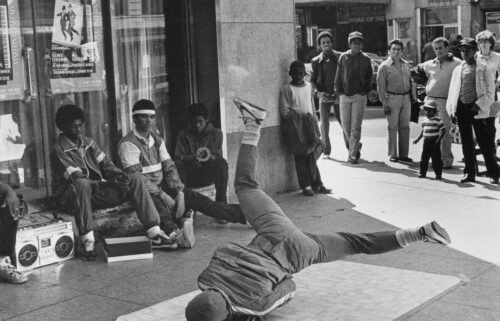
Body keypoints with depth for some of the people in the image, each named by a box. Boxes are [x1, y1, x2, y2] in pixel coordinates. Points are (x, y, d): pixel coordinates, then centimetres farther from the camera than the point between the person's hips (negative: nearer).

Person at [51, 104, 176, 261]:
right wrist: (111, 183, -28)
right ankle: (87, 243, -39)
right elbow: (77, 179, -20)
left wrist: (117, 174, -12)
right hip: (71, 198, -7)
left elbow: (105, 163, 13)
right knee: (81, 184, -42)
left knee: (136, 179, -8)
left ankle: (154, 233, -17)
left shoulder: (89, 142, 15)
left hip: (97, 191, 7)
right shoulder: (59, 150, -10)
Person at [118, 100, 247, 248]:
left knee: (200, 200, -8)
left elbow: (169, 167, 5)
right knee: (158, 203, -37)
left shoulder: (157, 140, 11)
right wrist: (162, 195, -24)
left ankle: (247, 215, -11)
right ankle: (173, 232, -62)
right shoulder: (128, 144, -12)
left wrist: (179, 192, -11)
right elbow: (136, 177, -19)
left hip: (162, 187, 4)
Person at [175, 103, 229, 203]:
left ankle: (221, 201, -24)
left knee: (222, 163, -31)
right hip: (190, 177, 0)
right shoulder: (183, 135, 8)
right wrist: (192, 158, -28)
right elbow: (178, 156, -6)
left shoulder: (216, 133, 10)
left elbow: (218, 156, -1)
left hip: (209, 176, 0)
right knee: (177, 164, -33)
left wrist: (209, 156, -25)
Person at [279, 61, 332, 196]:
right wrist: (301, 116, -12)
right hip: (296, 129, -5)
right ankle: (306, 186, 1)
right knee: (301, 157, -3)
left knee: (311, 156, 3)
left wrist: (313, 119, 12)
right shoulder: (287, 90, -5)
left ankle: (316, 184, 6)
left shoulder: (308, 86, 14)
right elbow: (284, 112, -9)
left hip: (309, 125, 5)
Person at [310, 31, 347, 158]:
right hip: (324, 95, 1)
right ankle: (326, 150, 7)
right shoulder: (316, 61, 8)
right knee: (324, 124, -2)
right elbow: (312, 80, 9)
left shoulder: (340, 57, 5)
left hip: (339, 95, -1)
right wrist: (318, 92, -8)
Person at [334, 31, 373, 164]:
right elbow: (338, 75, 8)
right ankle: (356, 145, 30)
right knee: (345, 125, 4)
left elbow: (369, 77, 11)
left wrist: (365, 90, 0)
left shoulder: (366, 59, 5)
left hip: (359, 96, -2)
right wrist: (339, 90, 2)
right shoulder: (343, 57, 5)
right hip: (345, 96, 2)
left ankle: (352, 155, -3)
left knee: (356, 126, -6)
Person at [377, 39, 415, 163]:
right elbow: (381, 86, -6)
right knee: (393, 127, -2)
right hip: (392, 98, -5)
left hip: (406, 98, 5)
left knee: (405, 127, 6)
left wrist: (412, 97, 13)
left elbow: (410, 82, 20)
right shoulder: (384, 66, -3)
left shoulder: (405, 65, 13)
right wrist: (385, 104, -11)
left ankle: (404, 154, 13)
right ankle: (393, 154, 6)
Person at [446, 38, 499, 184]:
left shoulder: (483, 68, 0)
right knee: (466, 142, 8)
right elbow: (452, 91, 14)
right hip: (461, 108, 4)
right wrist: (452, 110, 4)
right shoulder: (458, 69, 12)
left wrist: (479, 105, -13)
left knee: (484, 142, -4)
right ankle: (469, 172, 16)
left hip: (476, 108, -4)